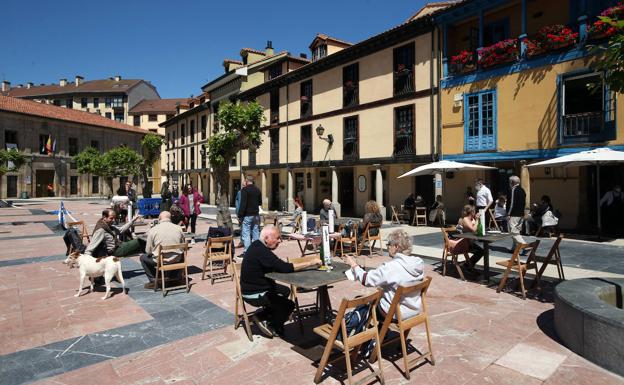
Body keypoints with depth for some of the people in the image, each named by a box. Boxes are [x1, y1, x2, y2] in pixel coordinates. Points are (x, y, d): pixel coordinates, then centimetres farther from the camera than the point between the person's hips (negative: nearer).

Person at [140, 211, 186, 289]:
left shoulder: (152, 230, -6)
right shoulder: (179, 228, 0)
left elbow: (148, 251, -2)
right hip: (177, 260, 3)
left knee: (143, 257, 24)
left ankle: (153, 280, 17)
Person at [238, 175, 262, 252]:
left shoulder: (245, 190, -10)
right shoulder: (258, 190, 10)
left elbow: (243, 204, -16)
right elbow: (260, 202, 18)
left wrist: (240, 215, -13)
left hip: (247, 215, -7)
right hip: (256, 215, 7)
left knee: (246, 234, -4)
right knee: (256, 233, 11)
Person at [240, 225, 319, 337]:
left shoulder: (257, 245, 2)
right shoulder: (261, 251, -29)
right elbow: (284, 268, -34)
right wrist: (310, 263, -29)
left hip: (255, 286, 10)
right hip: (253, 294, -10)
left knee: (285, 291, 20)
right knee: (289, 305, -8)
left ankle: (263, 316, 20)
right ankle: (272, 327, 15)